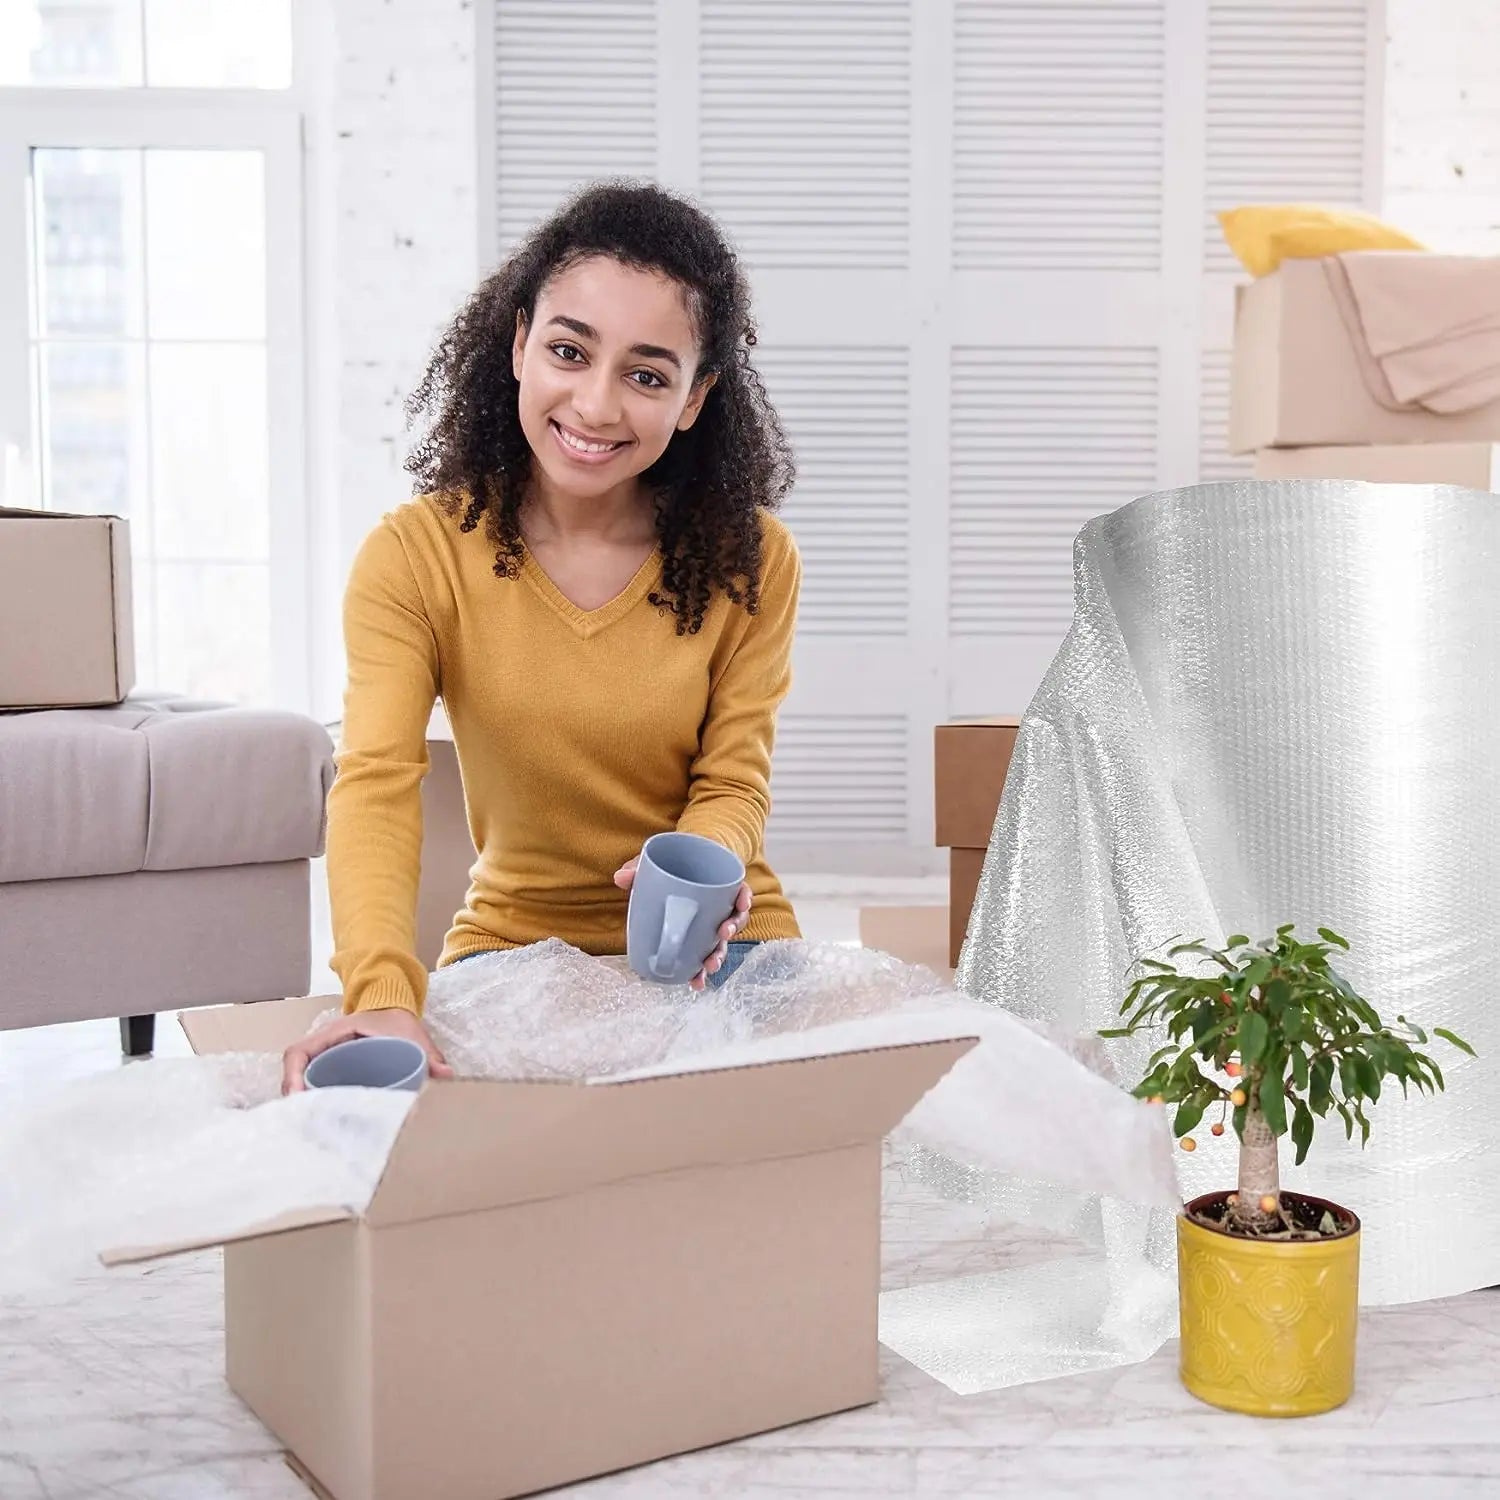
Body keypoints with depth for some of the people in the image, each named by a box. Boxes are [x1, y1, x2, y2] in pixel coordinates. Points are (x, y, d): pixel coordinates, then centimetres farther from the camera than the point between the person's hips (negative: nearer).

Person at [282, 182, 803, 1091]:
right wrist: (384, 996, -43)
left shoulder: (751, 561, -7)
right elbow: (377, 784, -24)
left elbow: (734, 785, -7)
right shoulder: (417, 556, -11)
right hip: (512, 942, 1)